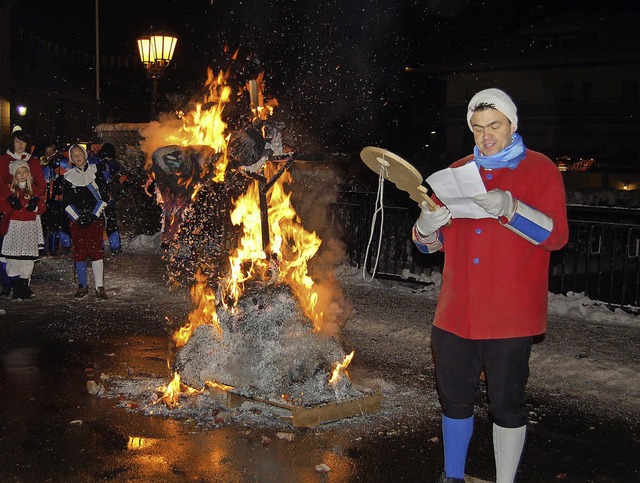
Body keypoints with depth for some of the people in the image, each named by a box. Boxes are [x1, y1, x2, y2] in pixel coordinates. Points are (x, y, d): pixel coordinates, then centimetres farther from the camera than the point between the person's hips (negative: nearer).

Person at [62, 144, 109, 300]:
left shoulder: (95, 172, 4)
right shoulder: (69, 176, 9)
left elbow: (105, 196, 1)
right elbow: (66, 202, 8)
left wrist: (94, 215, -6)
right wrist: (77, 218, -3)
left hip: (95, 218, -2)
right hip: (77, 220, 2)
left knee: (96, 251, -10)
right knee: (79, 252, 2)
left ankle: (99, 287, -8)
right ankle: (82, 286, 12)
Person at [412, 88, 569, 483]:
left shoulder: (540, 169, 0)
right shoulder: (457, 172, 12)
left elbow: (557, 235, -12)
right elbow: (430, 244, 13)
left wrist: (509, 208, -26)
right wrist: (426, 225, -11)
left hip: (510, 314, -4)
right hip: (456, 312, 5)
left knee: (507, 404, 4)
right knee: (455, 398, 14)